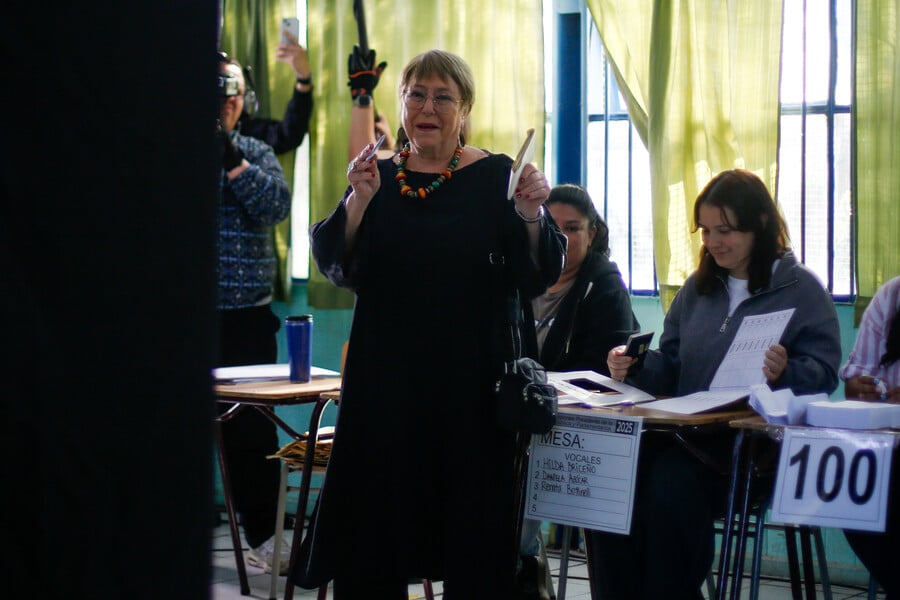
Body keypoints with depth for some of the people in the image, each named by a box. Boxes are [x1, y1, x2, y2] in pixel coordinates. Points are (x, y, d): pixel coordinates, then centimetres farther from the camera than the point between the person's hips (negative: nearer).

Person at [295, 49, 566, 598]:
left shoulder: (496, 177, -1)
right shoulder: (377, 178, 7)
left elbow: (538, 280, -6)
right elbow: (335, 265, -3)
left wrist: (530, 218, -24)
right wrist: (359, 202, -18)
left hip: (470, 379, -2)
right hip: (387, 376, 2)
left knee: (472, 525, 4)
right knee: (376, 516, 7)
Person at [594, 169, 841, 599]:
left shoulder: (801, 288, 3)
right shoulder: (698, 288, 21)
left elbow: (824, 372, -5)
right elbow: (669, 365, 22)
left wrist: (785, 373, -26)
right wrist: (635, 369, 1)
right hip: (687, 431, 6)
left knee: (670, 487, -34)